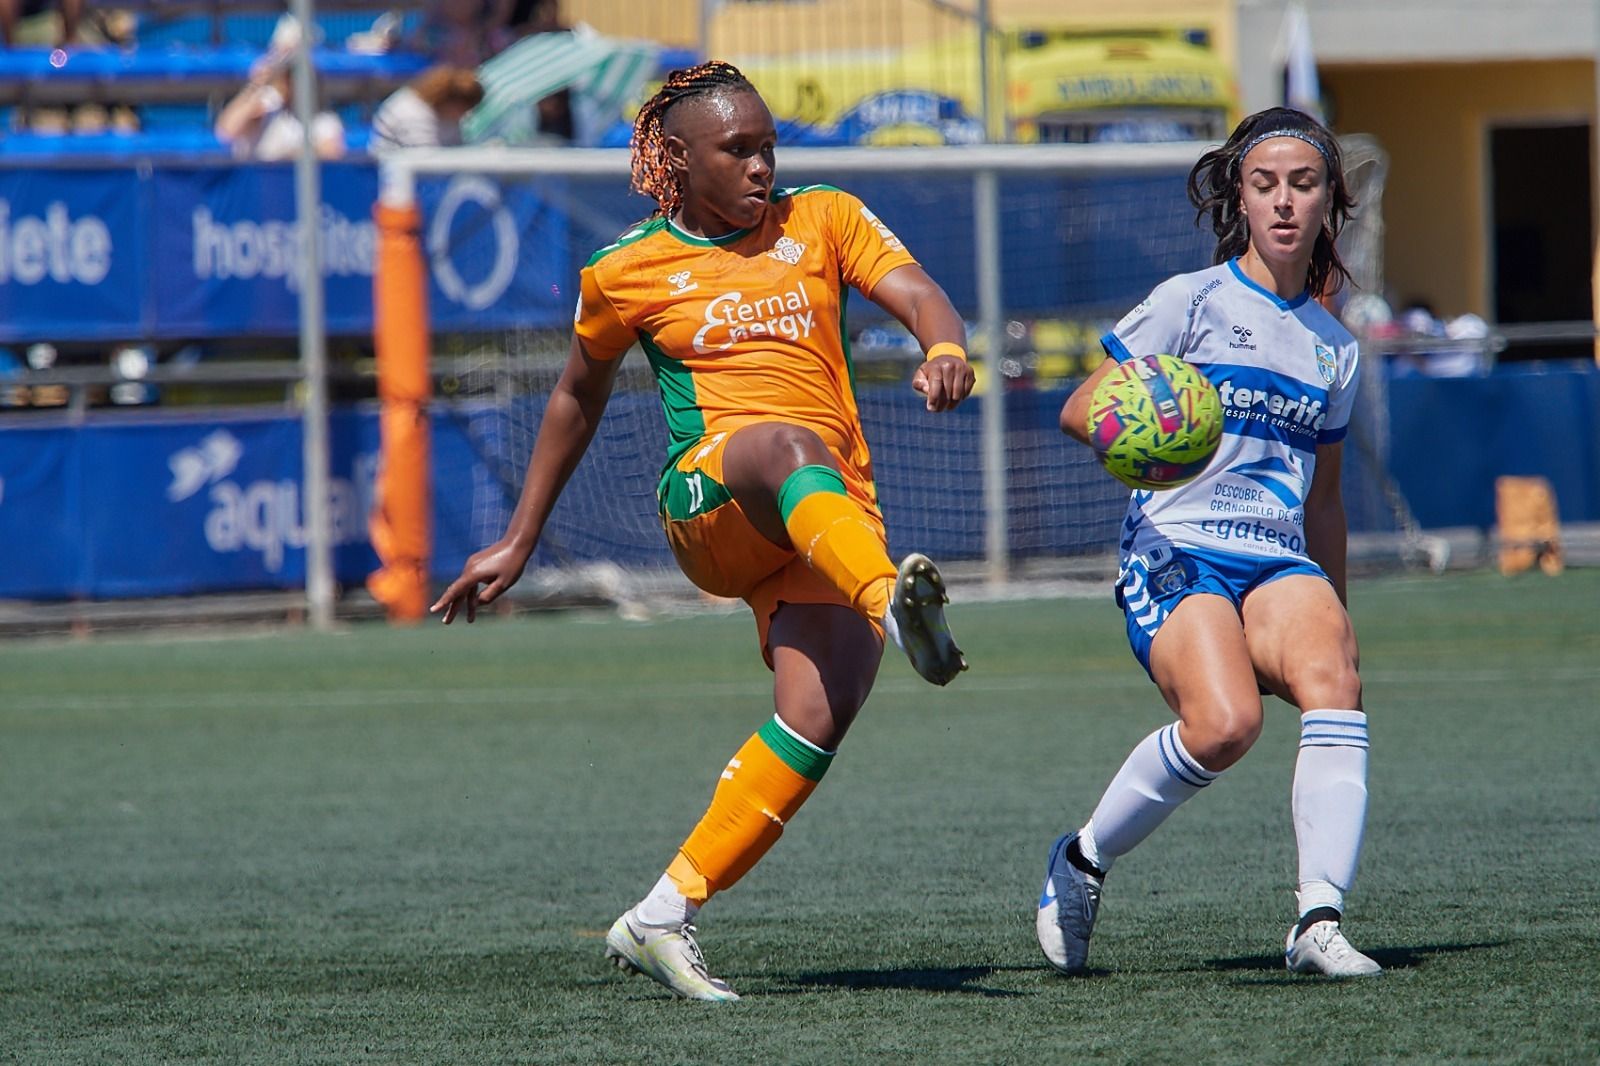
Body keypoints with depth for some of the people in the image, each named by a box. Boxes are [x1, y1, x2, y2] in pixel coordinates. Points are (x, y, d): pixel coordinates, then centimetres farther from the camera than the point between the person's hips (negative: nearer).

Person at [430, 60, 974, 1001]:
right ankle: (895, 602, -69)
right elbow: (579, 397, 25)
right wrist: (519, 544, 28)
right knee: (785, 445, -39)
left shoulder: (824, 220, 14)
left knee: (819, 720, -21)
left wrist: (946, 350, -25)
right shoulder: (628, 271, 11)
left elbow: (920, 297, 0)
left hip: (838, 519, 2)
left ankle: (662, 919, -12)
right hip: (712, 497, -2)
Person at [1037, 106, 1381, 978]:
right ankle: (1081, 861, -3)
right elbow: (1078, 410, 0)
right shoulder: (1192, 302, 4)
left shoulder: (1334, 348, 19)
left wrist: (1335, 616, 31)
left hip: (1279, 562, 4)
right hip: (1174, 553, -4)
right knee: (1225, 723, -29)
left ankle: (1319, 922, -35)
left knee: (1333, 676, -29)